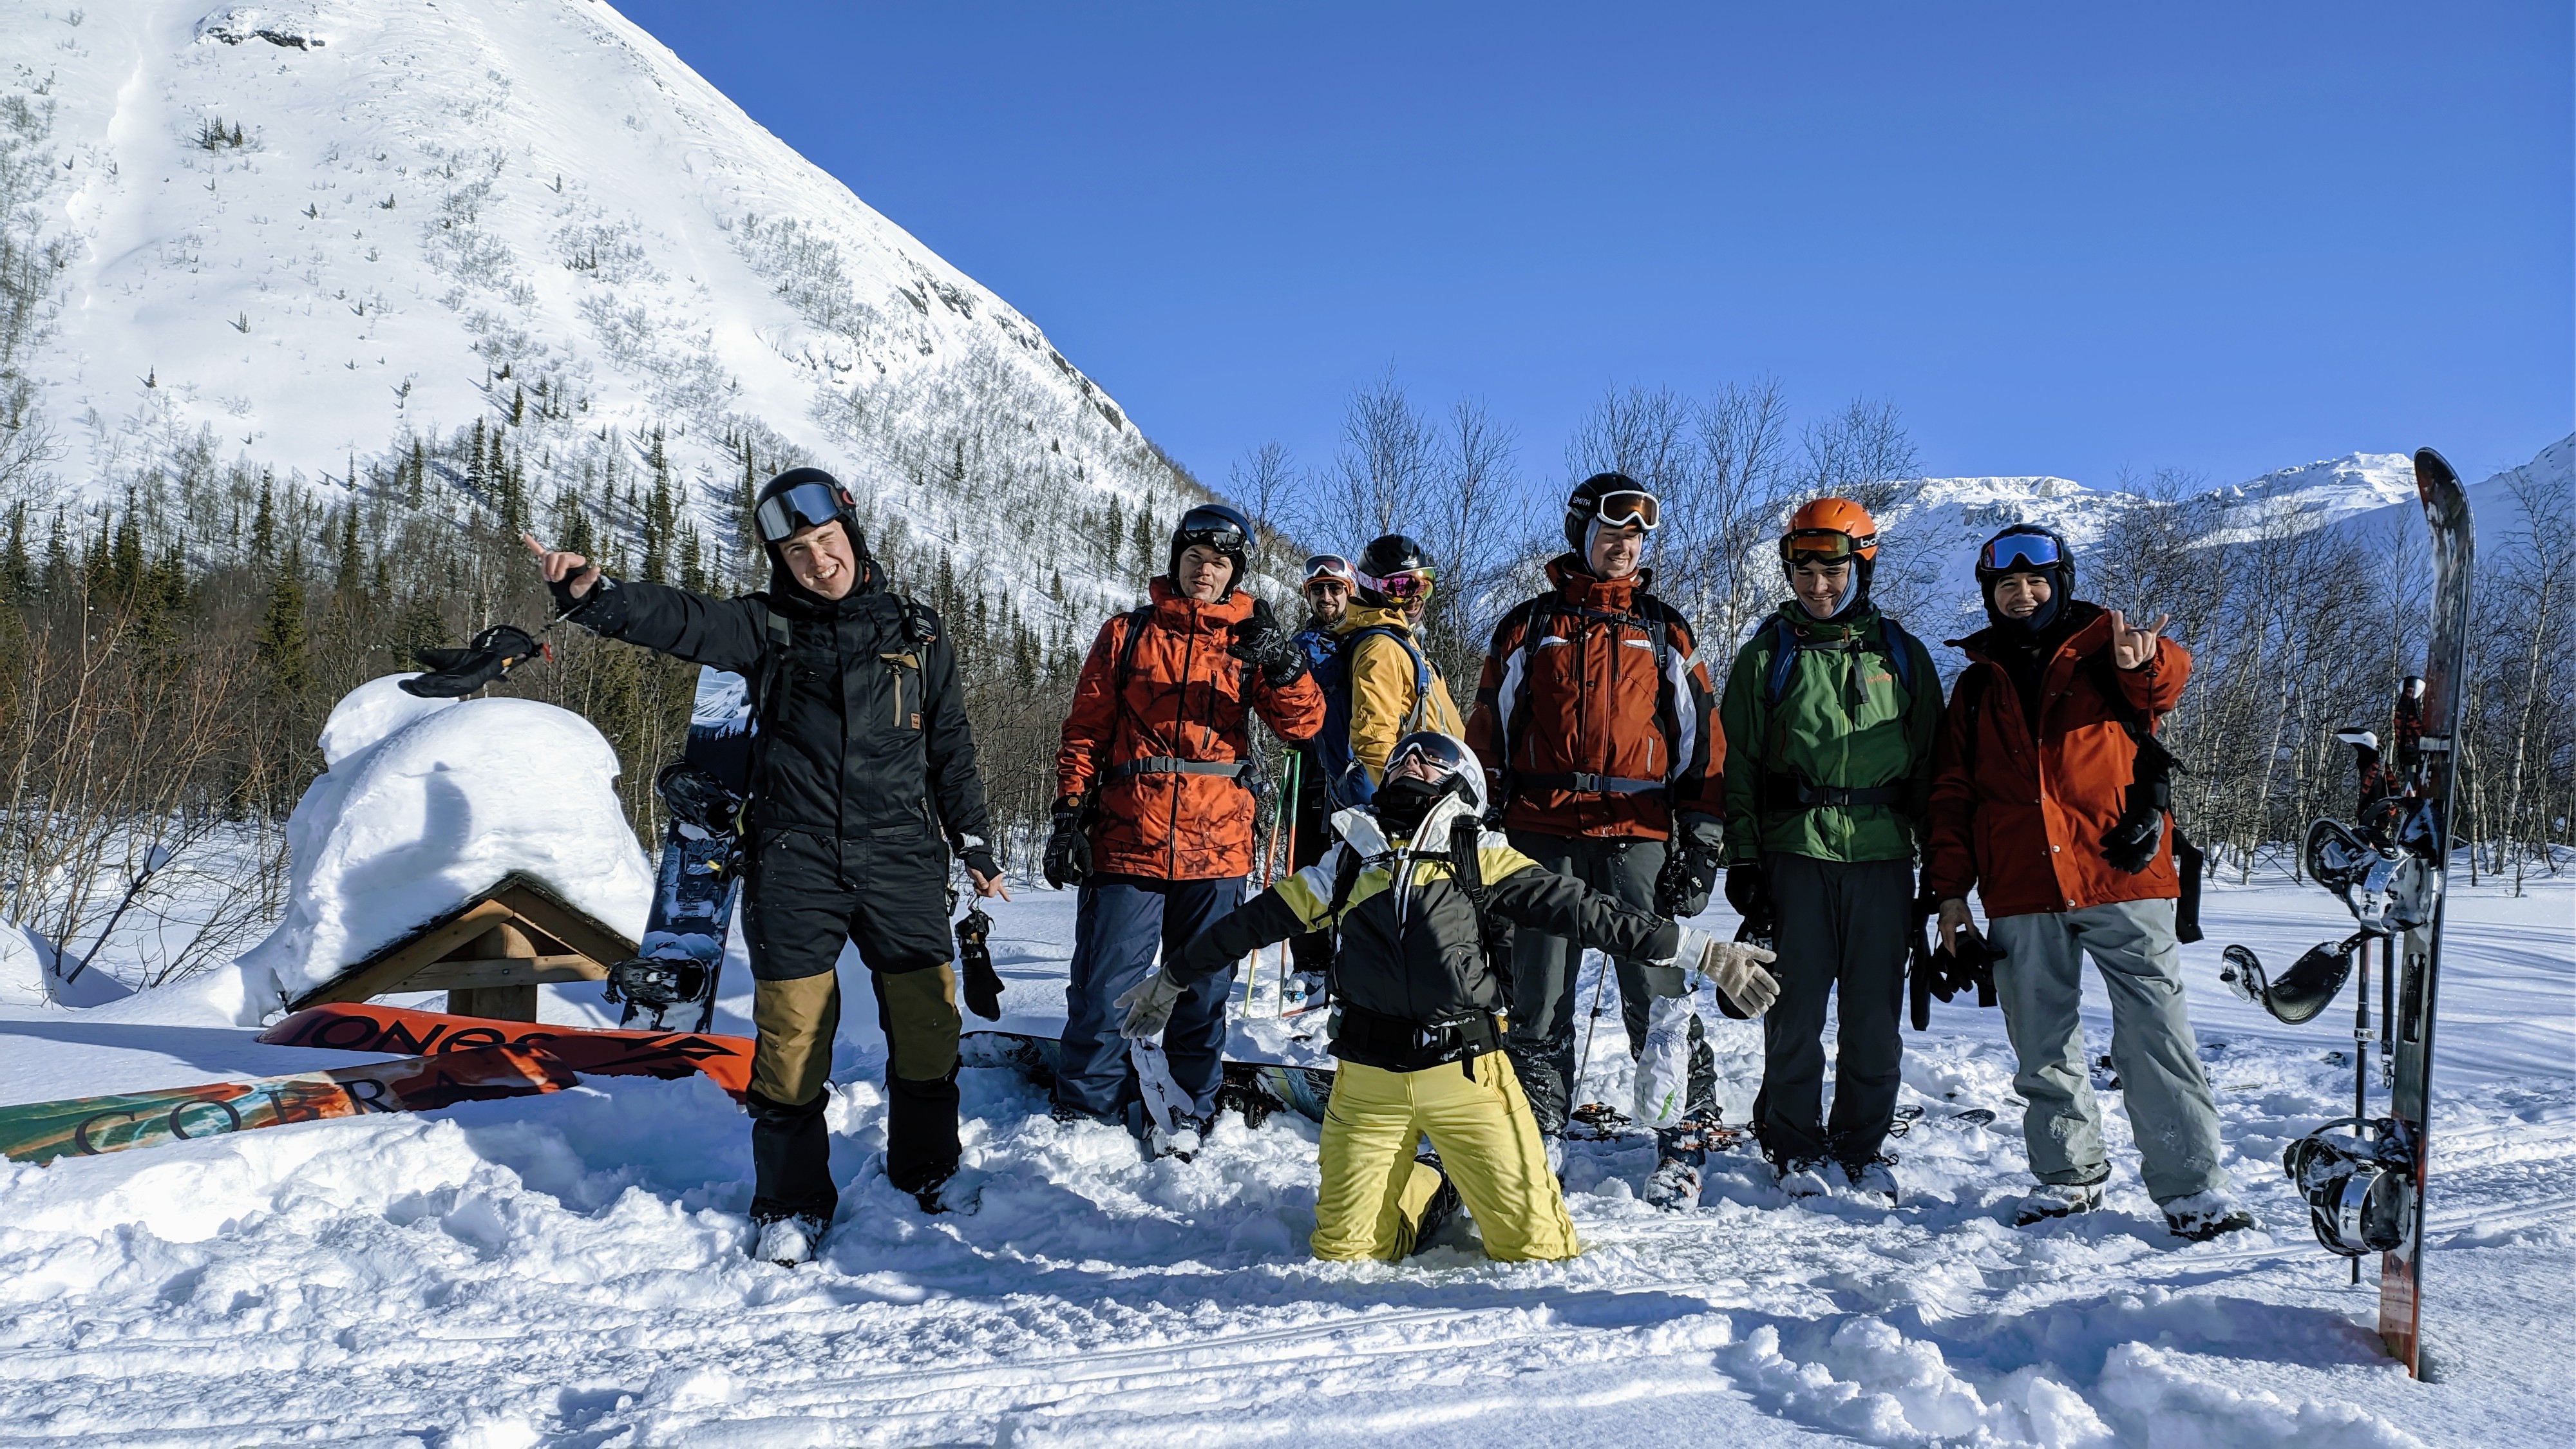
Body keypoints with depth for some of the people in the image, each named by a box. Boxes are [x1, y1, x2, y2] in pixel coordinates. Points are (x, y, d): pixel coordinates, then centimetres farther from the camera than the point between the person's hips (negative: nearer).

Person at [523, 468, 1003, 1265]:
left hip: (902, 865, 1)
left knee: (928, 1028, 4)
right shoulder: (767, 628, 5)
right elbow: (678, 618, -13)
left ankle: (926, 1183, 25)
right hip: (795, 868, -1)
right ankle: (793, 1202, 18)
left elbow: (951, 749, 15)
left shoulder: (917, 634, 10)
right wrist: (591, 592, -31)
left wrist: (975, 848, 14)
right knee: (791, 1034, 1)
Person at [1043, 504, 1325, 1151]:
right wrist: (1070, 813, 0)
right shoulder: (1128, 634, 9)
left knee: (1202, 990, 8)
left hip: (1217, 845, 1)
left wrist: (1281, 662, -18)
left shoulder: (1248, 639, 10)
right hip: (1127, 840, -1)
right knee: (1104, 988, -2)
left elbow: (1302, 723, 0)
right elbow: (1085, 730, 8)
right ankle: (1084, 1109, 14)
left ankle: (1186, 1108, 22)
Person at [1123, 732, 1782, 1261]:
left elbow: (1586, 911, 1)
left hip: (1467, 1072, -1)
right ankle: (1432, 1191, 30)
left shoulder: (1482, 858, 6)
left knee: (1537, 1247, -5)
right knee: (1345, 1251, 2)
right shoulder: (1351, 860, 12)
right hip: (1369, 1080, 2)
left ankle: (1476, 1186, 28)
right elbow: (1256, 921, 19)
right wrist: (1171, 978, 26)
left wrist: (1701, 953, -4)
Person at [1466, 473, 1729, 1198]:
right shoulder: (1530, 626, 11)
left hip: (1638, 835, 0)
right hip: (1543, 833, 1)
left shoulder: (1665, 631, 12)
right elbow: (1488, 732, 11)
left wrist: (1702, 842, 3)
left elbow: (1700, 740, 11)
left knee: (1657, 995, -3)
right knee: (1538, 1001, 4)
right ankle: (1537, 1136, 14)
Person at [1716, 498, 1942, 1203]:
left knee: (1875, 1012, 5)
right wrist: (1742, 858, -3)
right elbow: (1738, 764, 4)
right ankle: (1794, 1147, 13)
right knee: (1797, 1009, 1)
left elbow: (1930, 761, 13)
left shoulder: (1903, 655, 10)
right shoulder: (1768, 655, 5)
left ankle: (1863, 1146, 19)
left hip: (1883, 856, 2)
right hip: (1796, 852, -1)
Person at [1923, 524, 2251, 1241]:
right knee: (2043, 1045, 7)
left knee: (2155, 1029, -7)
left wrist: (2146, 662, -38)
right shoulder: (1977, 683, 16)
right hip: (2019, 892, 3)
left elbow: (2167, 680, -14)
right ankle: (2068, 1175, 18)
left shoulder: (2103, 645, 9)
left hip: (2120, 873, -3)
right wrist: (1950, 886, 6)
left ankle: (2190, 1183, -4)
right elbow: (1952, 793, 15)